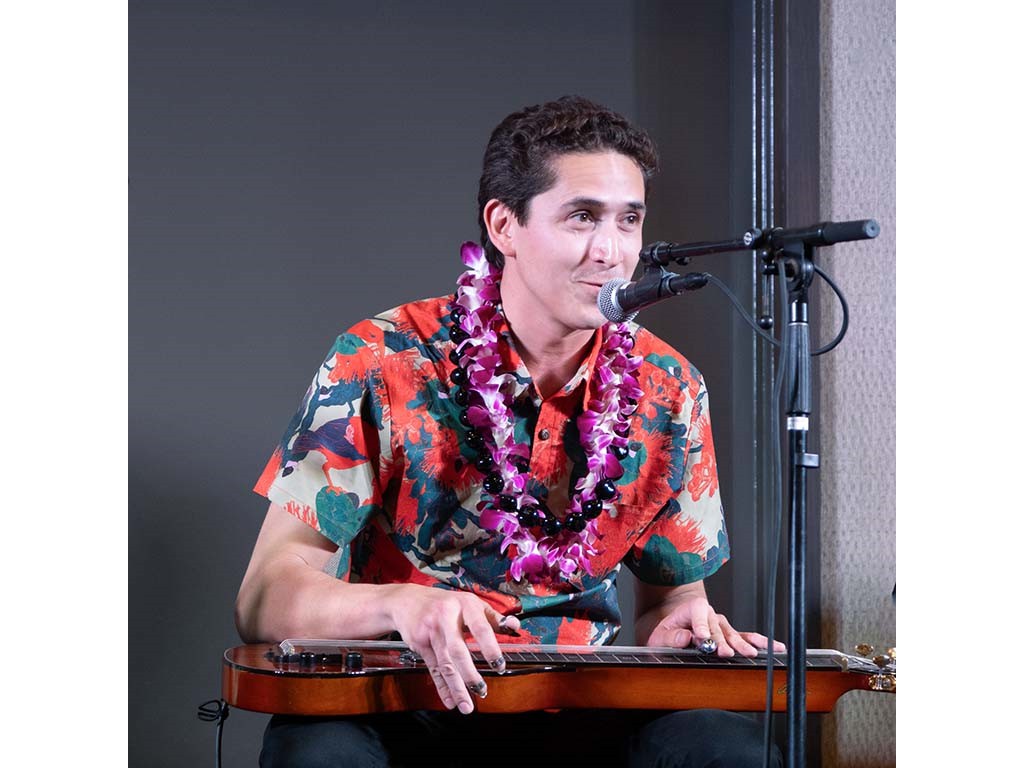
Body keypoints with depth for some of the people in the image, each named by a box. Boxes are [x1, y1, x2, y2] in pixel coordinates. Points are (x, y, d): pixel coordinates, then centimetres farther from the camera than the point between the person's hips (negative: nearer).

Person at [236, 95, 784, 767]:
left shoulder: (668, 391, 2)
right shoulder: (381, 365, -9)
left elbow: (668, 596, 13)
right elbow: (265, 599, -12)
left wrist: (677, 626, -13)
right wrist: (400, 604, -33)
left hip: (580, 712, 3)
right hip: (400, 705, -3)